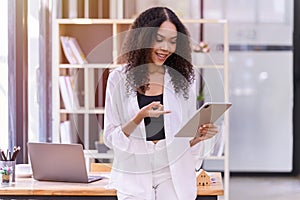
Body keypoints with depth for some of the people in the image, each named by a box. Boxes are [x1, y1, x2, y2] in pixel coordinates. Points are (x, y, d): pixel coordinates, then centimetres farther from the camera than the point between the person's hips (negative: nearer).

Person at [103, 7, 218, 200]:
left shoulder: (183, 79, 3)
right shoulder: (119, 78, -1)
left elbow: (187, 139, 9)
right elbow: (110, 137, -4)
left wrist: (199, 137, -12)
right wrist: (140, 117, -19)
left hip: (174, 174, 1)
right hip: (134, 175, -1)